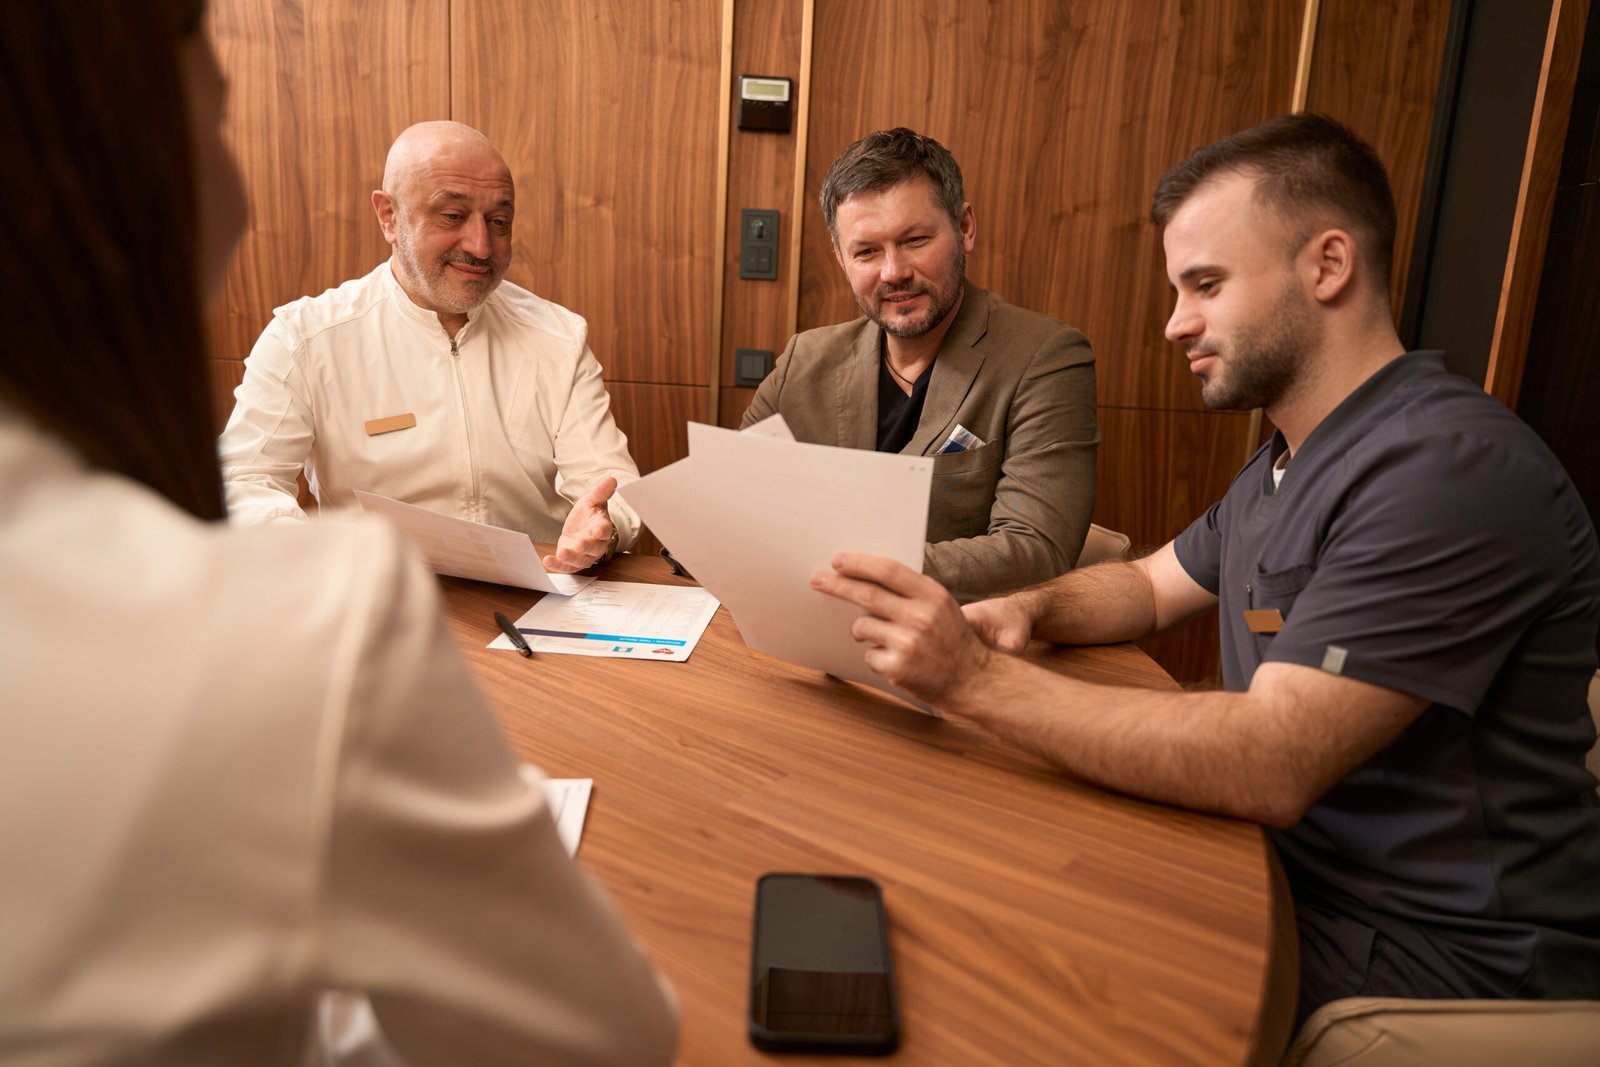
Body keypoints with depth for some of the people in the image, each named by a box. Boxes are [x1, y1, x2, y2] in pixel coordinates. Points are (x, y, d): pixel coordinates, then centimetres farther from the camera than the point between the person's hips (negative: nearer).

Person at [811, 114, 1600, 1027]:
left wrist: (978, 677, -31)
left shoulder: (1450, 466, -24)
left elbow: (1271, 767, -31)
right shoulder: (1287, 462, 9)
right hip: (1294, 868, 8)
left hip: (1432, 955, -8)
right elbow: (1150, 585, 19)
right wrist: (1028, 610, -4)